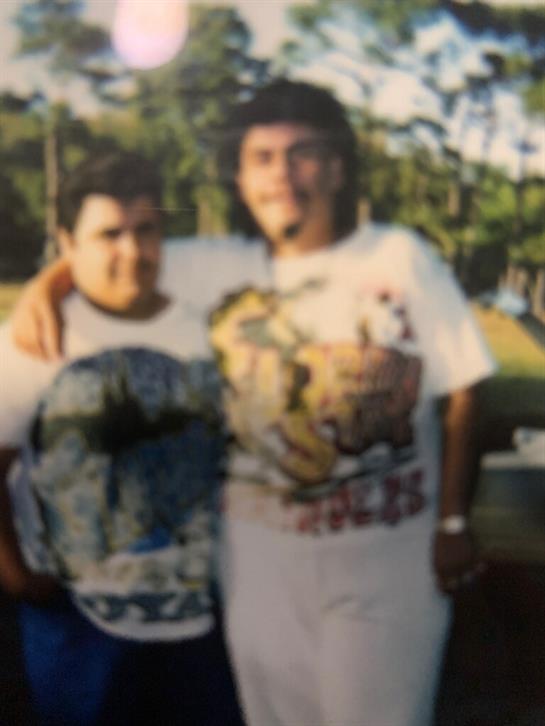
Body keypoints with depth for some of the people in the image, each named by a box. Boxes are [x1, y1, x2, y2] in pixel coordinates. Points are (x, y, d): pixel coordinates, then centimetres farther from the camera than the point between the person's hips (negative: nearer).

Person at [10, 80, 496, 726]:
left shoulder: (400, 257, -8)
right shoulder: (222, 270, 1)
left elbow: (460, 393, -6)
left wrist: (453, 523, -8)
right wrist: (47, 284, -8)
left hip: (388, 550, -3)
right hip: (260, 549, 3)